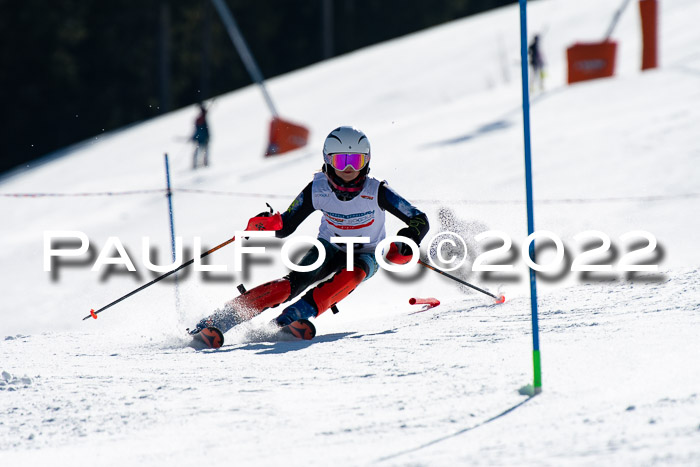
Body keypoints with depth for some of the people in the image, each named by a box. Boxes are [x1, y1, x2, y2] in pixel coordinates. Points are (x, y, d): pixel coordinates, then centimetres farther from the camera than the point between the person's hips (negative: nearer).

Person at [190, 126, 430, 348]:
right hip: (330, 248, 0)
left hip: (365, 256, 0)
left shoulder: (376, 191, -23)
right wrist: (267, 223, -32)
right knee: (295, 282, -27)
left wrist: (406, 244, -38)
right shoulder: (318, 189, -17)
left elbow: (420, 220, -19)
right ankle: (218, 321, -34)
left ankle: (294, 315, -45)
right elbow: (285, 226, -9)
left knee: (351, 274, -37)